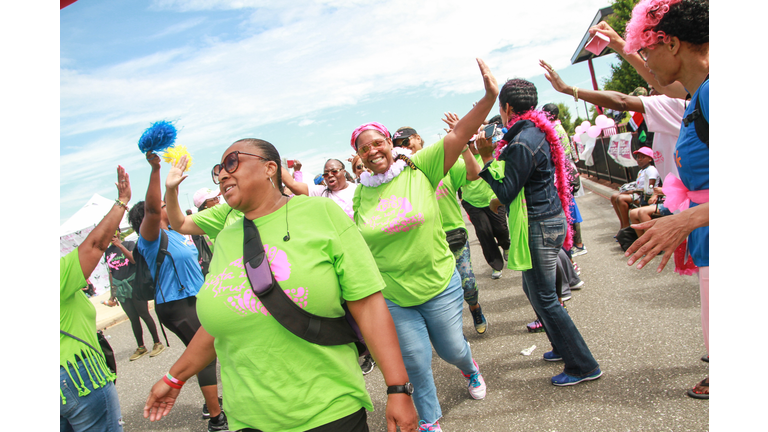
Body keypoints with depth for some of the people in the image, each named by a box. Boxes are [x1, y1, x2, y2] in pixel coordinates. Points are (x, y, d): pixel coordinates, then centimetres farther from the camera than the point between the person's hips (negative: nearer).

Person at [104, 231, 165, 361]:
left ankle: (158, 343, 4)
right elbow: (111, 272, 16)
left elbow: (134, 260, -18)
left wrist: (120, 245, -21)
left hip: (134, 285, -4)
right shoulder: (108, 252, 12)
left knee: (144, 315, -4)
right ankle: (141, 347, 15)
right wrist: (112, 293, 15)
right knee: (133, 318, 6)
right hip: (120, 288, 4)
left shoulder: (129, 244, -1)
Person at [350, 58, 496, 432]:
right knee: (415, 361, 9)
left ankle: (470, 369, 54)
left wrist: (489, 97, -33)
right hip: (392, 297, 2)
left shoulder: (419, 168, -10)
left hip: (439, 285, -1)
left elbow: (459, 135, -21)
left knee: (451, 348, 15)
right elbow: (356, 242, 11)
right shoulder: (361, 193, -2)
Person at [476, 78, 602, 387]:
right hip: (550, 218, 10)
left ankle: (583, 366, 12)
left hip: (539, 226, -10)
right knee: (533, 289, 22)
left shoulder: (521, 143, -22)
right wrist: (494, 155, 10)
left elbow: (506, 194, -20)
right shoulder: (537, 131, 9)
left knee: (544, 299, 0)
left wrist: (486, 159, -20)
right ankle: (564, 347, 37)